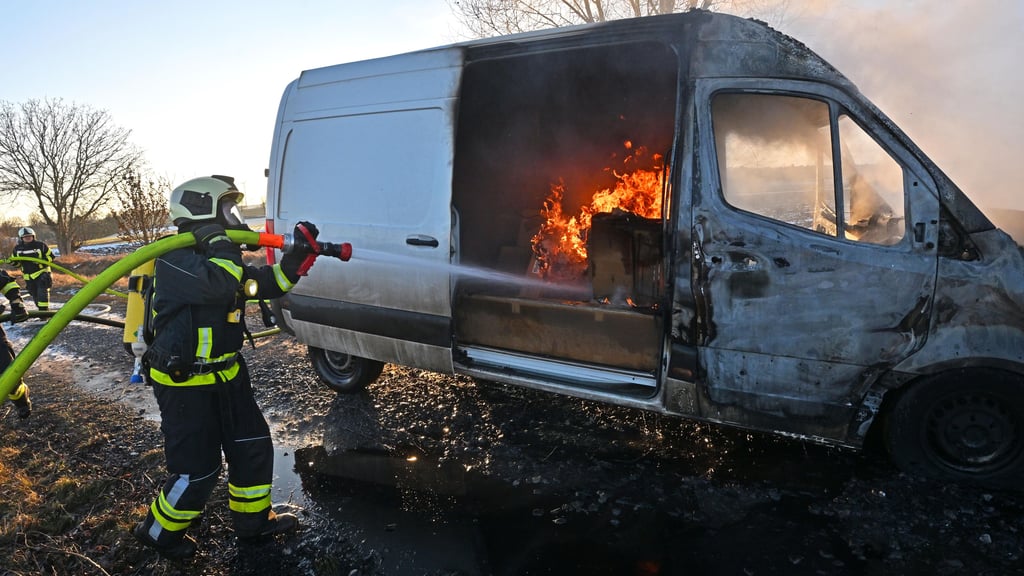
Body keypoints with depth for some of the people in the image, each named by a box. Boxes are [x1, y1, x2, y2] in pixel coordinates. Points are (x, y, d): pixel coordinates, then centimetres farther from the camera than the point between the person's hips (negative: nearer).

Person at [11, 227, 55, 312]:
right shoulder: (17, 249, 6)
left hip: (41, 274, -4)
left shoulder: (41, 245, -5)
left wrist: (42, 261, -18)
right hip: (28, 276, 4)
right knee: (35, 295, 12)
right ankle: (40, 309, 27)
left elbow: (50, 256, -1)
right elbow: (17, 263, 15)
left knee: (42, 292, -15)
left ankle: (44, 310, -14)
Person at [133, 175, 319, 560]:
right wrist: (218, 239, -26)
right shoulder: (174, 258, -21)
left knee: (253, 447, 14)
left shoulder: (216, 253, 8)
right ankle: (159, 532, 29)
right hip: (184, 384, -9)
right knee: (196, 470, 1)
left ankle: (253, 519, 33)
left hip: (226, 374, 9)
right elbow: (219, 284, -41)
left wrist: (298, 254, -3)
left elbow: (270, 283, 12)